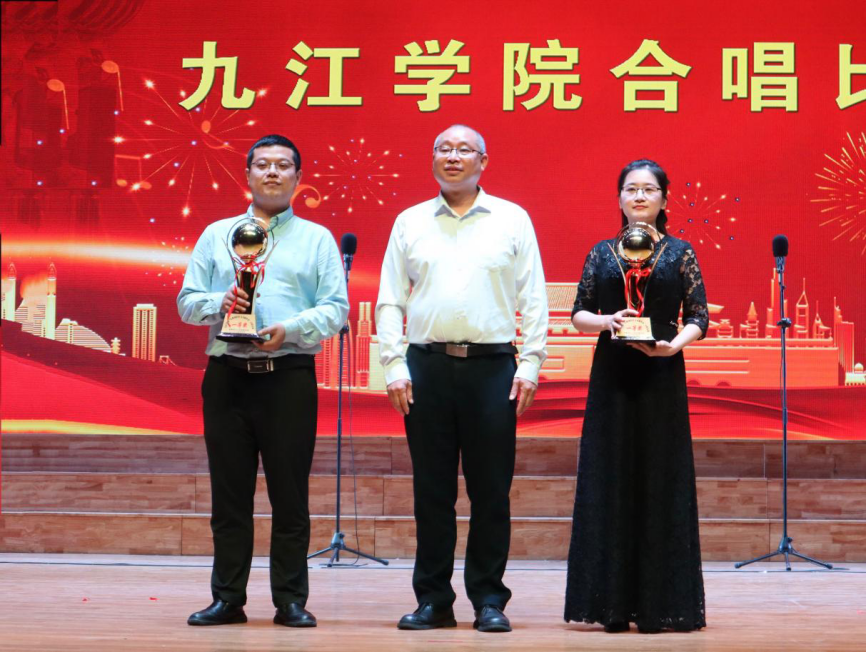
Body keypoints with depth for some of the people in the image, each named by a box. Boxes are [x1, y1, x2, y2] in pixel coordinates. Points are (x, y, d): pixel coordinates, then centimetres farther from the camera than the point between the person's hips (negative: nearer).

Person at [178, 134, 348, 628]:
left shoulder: (317, 239, 10)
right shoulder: (217, 235, 15)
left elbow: (336, 308, 2)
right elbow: (187, 302, 11)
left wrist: (290, 329, -14)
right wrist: (220, 303, -10)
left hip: (289, 377, -2)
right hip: (228, 377, 2)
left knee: (290, 493, -1)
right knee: (229, 493, 3)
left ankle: (291, 600, 5)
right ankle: (227, 599, 10)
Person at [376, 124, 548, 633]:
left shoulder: (512, 220, 7)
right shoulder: (410, 223, 11)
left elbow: (533, 300, 5)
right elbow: (390, 300, 9)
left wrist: (530, 364, -3)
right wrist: (394, 365, 0)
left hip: (491, 365, -1)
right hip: (427, 366, 1)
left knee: (491, 491, 1)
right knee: (432, 490, 4)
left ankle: (489, 600, 9)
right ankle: (433, 600, 12)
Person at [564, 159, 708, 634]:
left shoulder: (680, 253, 5)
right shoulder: (602, 253, 9)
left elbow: (699, 317, 1)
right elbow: (578, 314, 8)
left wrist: (674, 344, -18)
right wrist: (606, 321, -12)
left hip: (661, 379, -1)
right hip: (611, 379, 1)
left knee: (661, 482, -2)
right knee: (608, 482, -1)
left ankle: (659, 604, 3)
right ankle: (613, 605, 4)